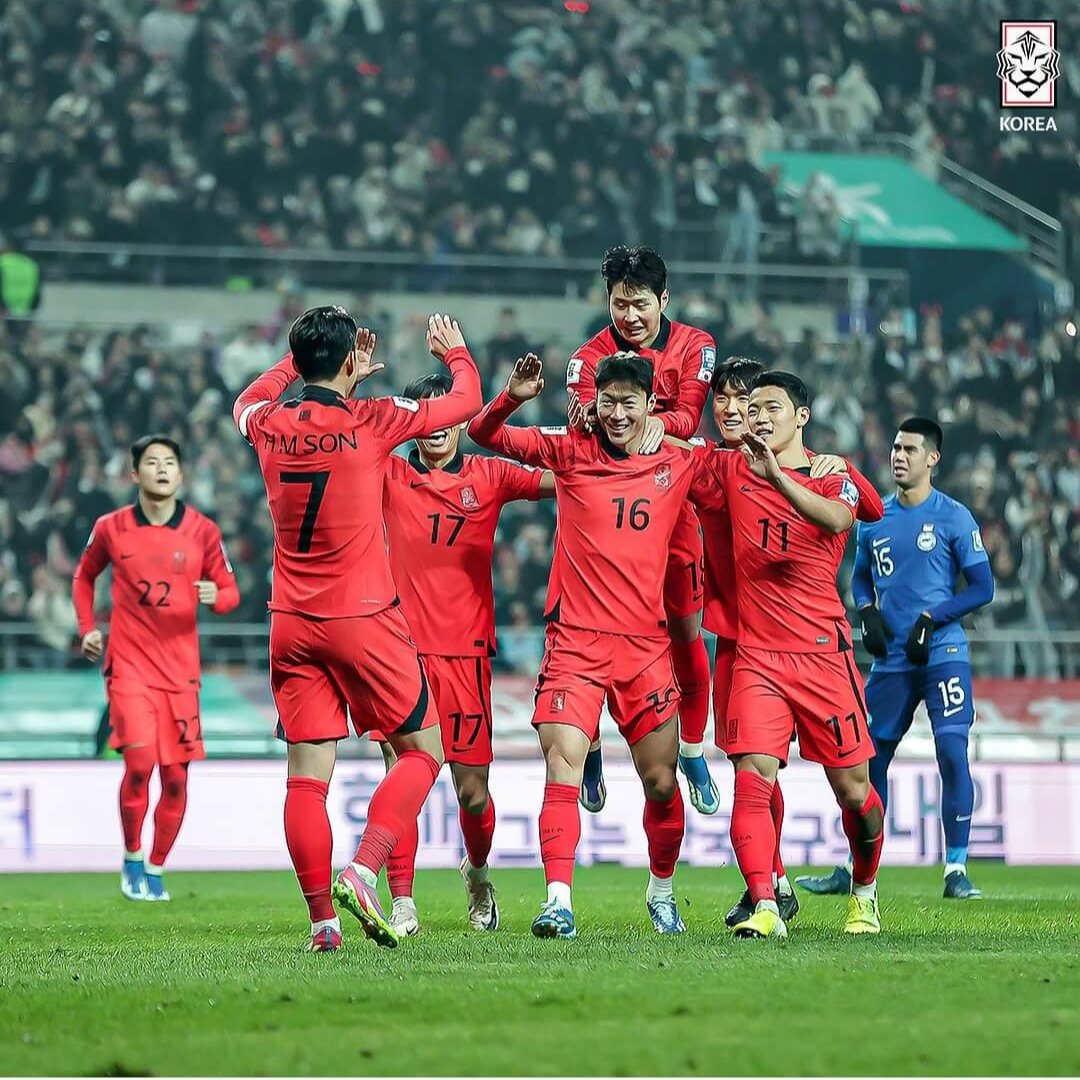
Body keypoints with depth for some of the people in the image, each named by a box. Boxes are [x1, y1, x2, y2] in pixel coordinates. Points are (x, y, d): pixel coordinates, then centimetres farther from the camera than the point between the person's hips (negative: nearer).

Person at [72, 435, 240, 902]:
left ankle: (155, 869, 21)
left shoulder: (202, 530, 1)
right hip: (129, 664, -2)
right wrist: (87, 628, 6)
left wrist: (215, 597, -16)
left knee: (175, 775, 3)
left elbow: (230, 590, 7)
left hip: (180, 667, 2)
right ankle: (132, 859, 3)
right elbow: (84, 576, 18)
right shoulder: (110, 528, 0)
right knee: (139, 761, -18)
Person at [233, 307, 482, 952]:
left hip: (292, 625, 4)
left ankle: (322, 919, -2)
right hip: (364, 620, -4)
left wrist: (302, 360, 34)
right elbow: (466, 400, 5)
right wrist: (455, 351, 25)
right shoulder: (370, 421, -9)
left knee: (307, 773, 3)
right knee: (424, 750, 8)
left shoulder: (270, 426, 1)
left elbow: (249, 401, 29)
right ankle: (363, 873, -11)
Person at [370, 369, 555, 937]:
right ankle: (402, 904, -6)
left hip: (466, 650, 1)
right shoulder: (389, 475, 4)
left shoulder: (488, 475, 6)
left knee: (473, 792, 4)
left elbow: (560, 479, -5)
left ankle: (477, 871, 34)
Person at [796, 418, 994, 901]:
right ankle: (853, 869, 16)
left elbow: (982, 586, -5)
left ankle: (957, 870, -7)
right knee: (870, 756, 6)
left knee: (952, 751, -14)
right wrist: (867, 611, 1)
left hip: (942, 653, -5)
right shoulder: (875, 517, 10)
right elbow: (860, 576, 22)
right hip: (891, 658, 5)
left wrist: (930, 618, -13)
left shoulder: (953, 517, -4)